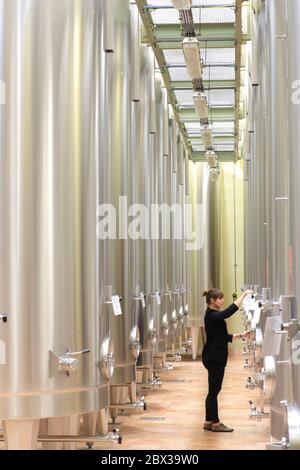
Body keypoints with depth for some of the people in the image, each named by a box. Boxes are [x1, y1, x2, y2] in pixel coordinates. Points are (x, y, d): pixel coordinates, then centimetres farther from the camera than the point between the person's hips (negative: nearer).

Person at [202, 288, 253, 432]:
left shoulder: (215, 316, 15)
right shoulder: (211, 316, -16)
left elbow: (224, 337, 18)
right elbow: (229, 311, -31)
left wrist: (241, 335, 9)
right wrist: (244, 295, -29)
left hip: (217, 357, 10)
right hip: (213, 357, -10)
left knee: (214, 390, 13)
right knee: (214, 390, -3)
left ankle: (209, 422, 19)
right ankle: (215, 423, 4)